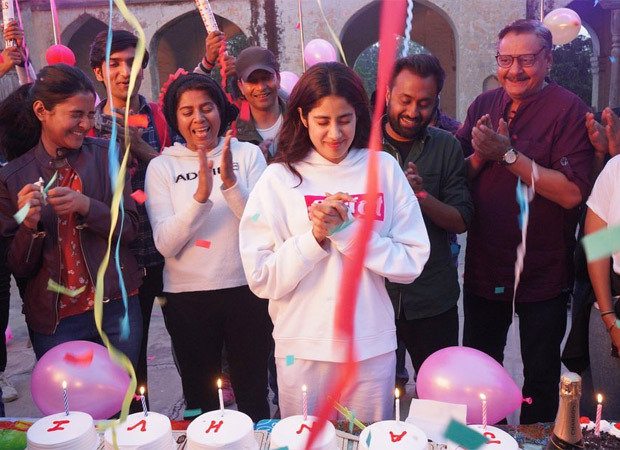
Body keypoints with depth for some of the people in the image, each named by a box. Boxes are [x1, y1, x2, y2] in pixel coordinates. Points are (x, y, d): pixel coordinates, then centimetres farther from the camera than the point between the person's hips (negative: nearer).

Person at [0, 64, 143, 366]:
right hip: (53, 321, 0)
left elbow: (129, 230, -3)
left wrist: (85, 205, -20)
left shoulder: (107, 156, 0)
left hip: (116, 309, 1)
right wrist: (30, 225, -18)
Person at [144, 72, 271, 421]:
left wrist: (231, 182, -23)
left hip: (246, 288, 0)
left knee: (254, 393, 15)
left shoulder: (247, 153, -1)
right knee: (200, 397, 18)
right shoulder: (162, 167, -1)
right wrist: (201, 195, -24)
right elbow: (166, 244, -11)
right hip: (187, 293, 1)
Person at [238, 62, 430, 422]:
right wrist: (315, 236, -20)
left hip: (372, 347, 1)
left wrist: (346, 229, -17)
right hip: (302, 350, -1)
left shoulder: (384, 169, -3)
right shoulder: (279, 179, -6)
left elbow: (412, 263, -7)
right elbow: (262, 280, -9)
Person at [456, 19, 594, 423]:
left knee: (541, 375, 15)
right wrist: (480, 156, -15)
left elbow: (572, 193, -22)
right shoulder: (484, 105, 4)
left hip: (542, 272, -4)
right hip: (484, 265, 5)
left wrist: (508, 154, -22)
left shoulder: (569, 109, -12)